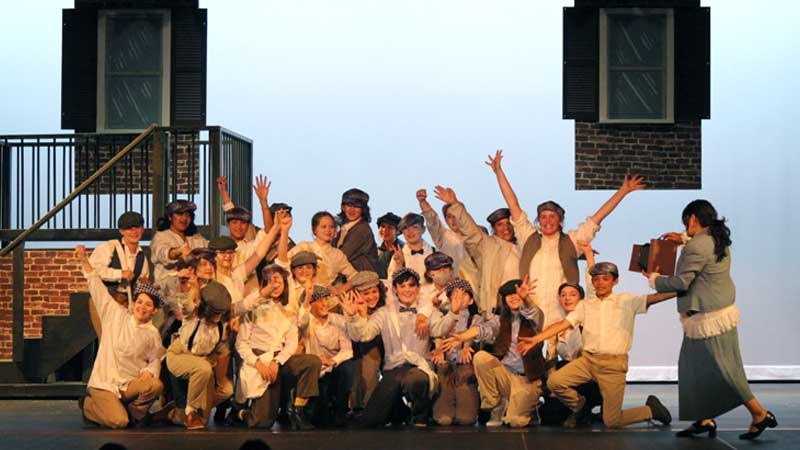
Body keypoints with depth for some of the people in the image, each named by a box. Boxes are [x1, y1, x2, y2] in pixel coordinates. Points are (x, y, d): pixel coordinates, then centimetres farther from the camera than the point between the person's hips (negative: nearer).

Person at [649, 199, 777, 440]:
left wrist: (655, 279, -3)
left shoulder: (696, 246, -21)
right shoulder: (718, 240, 9)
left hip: (710, 319, -10)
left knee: (723, 371, -3)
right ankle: (704, 420, 18)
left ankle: (760, 414, 3)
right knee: (695, 368, 14)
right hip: (719, 313, 10)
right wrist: (684, 239, 33)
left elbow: (681, 282, -19)